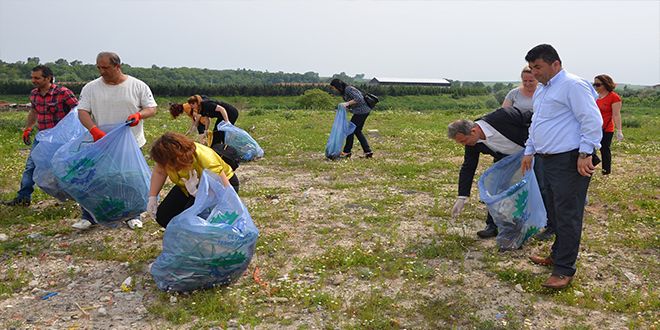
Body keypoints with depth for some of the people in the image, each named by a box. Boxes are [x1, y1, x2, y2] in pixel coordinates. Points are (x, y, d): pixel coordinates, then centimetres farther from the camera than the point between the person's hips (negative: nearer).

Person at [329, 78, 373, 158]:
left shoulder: (348, 89, -16)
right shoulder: (344, 91, 15)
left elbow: (359, 99, -25)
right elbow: (349, 105, 18)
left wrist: (347, 103, -25)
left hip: (362, 111, -10)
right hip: (363, 111, 10)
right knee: (357, 131, 13)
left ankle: (347, 152, 9)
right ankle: (368, 151, 12)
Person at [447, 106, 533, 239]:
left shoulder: (502, 116, -39)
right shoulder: (472, 143, -20)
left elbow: (532, 118, -24)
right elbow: (468, 168, -13)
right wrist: (462, 197, -16)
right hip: (504, 159, 4)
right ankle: (493, 226, 8)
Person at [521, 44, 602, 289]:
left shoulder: (573, 85, -11)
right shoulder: (540, 90, 18)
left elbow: (592, 120, -17)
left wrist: (585, 154, -19)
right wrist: (529, 151, 25)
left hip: (569, 162, -9)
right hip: (548, 160, 10)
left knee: (567, 216, -4)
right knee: (553, 213, 16)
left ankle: (564, 269, 4)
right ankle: (558, 256, 29)